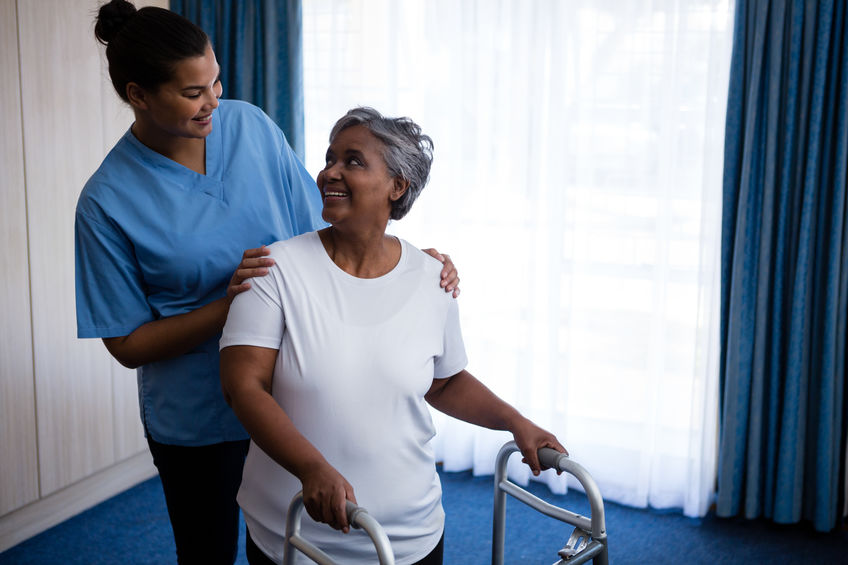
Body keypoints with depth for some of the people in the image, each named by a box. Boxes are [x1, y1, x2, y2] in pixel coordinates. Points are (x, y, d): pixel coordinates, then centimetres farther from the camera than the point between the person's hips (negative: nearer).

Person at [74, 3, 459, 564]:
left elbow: (318, 228, 1)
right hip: (196, 418, -3)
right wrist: (228, 305, -26)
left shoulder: (250, 125, -6)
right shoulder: (107, 202, -16)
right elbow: (127, 344, -12)